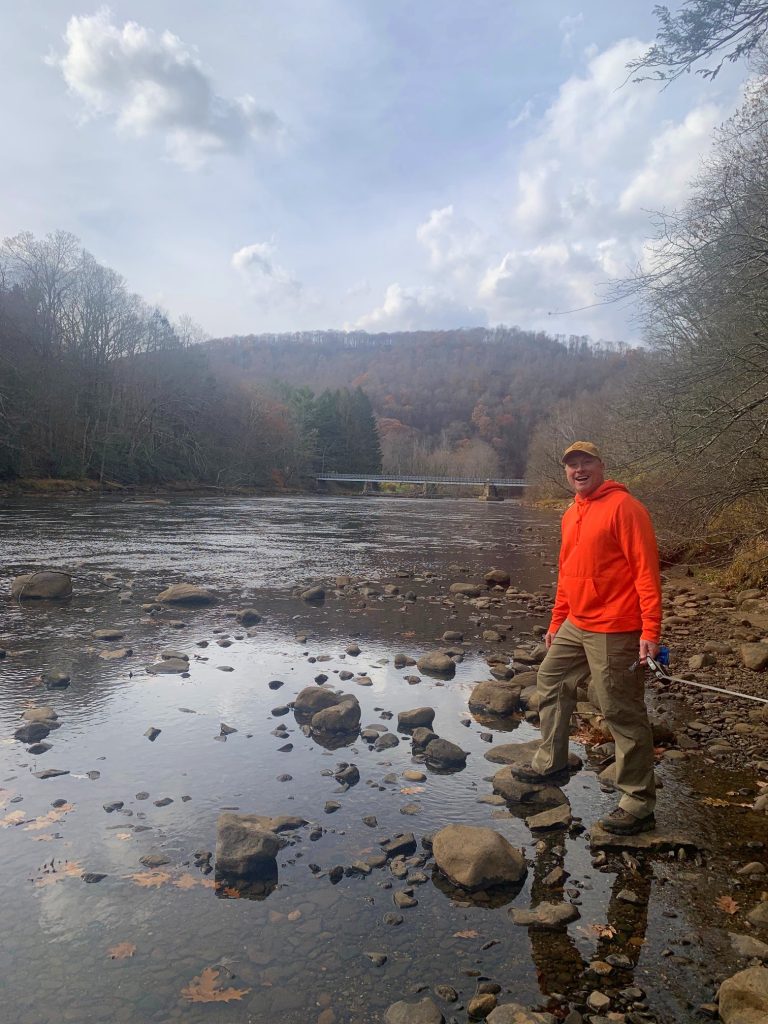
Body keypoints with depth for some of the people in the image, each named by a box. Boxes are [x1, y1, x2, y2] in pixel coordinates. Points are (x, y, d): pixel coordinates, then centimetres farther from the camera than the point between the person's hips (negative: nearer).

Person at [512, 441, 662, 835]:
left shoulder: (624, 507, -12)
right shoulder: (571, 515, 13)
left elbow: (647, 570, -17)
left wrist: (651, 631, -22)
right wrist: (556, 623, 22)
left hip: (615, 631, -9)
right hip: (575, 626, 9)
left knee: (622, 713, -2)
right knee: (551, 683, 19)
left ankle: (639, 803, 10)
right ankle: (550, 761, 36)